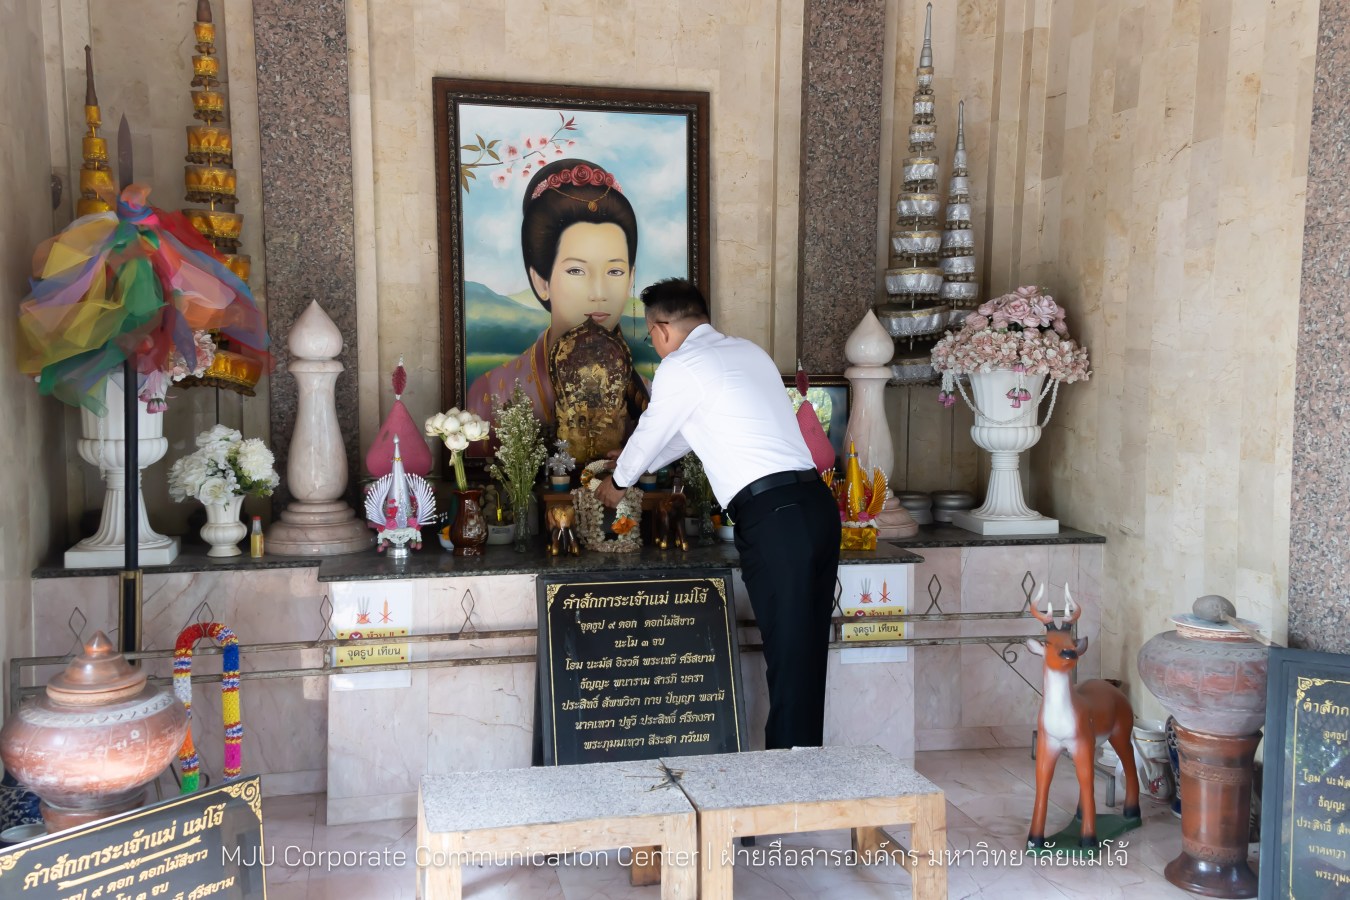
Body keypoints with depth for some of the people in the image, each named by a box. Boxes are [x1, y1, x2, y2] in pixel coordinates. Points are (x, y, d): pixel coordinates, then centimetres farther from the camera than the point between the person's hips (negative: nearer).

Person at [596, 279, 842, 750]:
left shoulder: (680, 367, -2)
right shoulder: (749, 352, 22)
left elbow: (650, 433, 12)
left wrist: (617, 482, 31)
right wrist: (642, 463, 44)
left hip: (772, 517, -8)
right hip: (817, 503, 8)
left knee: (788, 654, -3)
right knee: (808, 651, 12)